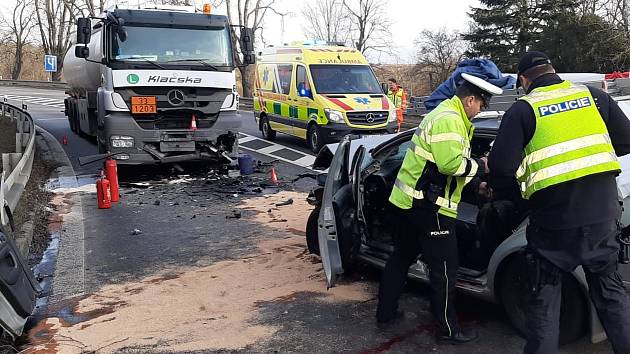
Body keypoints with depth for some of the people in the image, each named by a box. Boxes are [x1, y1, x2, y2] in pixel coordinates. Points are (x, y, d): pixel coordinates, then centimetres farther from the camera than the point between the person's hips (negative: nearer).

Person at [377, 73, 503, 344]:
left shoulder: (445, 114, 19)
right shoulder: (449, 120, -16)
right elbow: (451, 163, -26)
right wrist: (480, 166, -9)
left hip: (409, 200, 11)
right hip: (428, 207, -11)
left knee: (401, 258, 18)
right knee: (444, 269, 0)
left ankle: (385, 314, 29)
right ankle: (447, 330, 12)